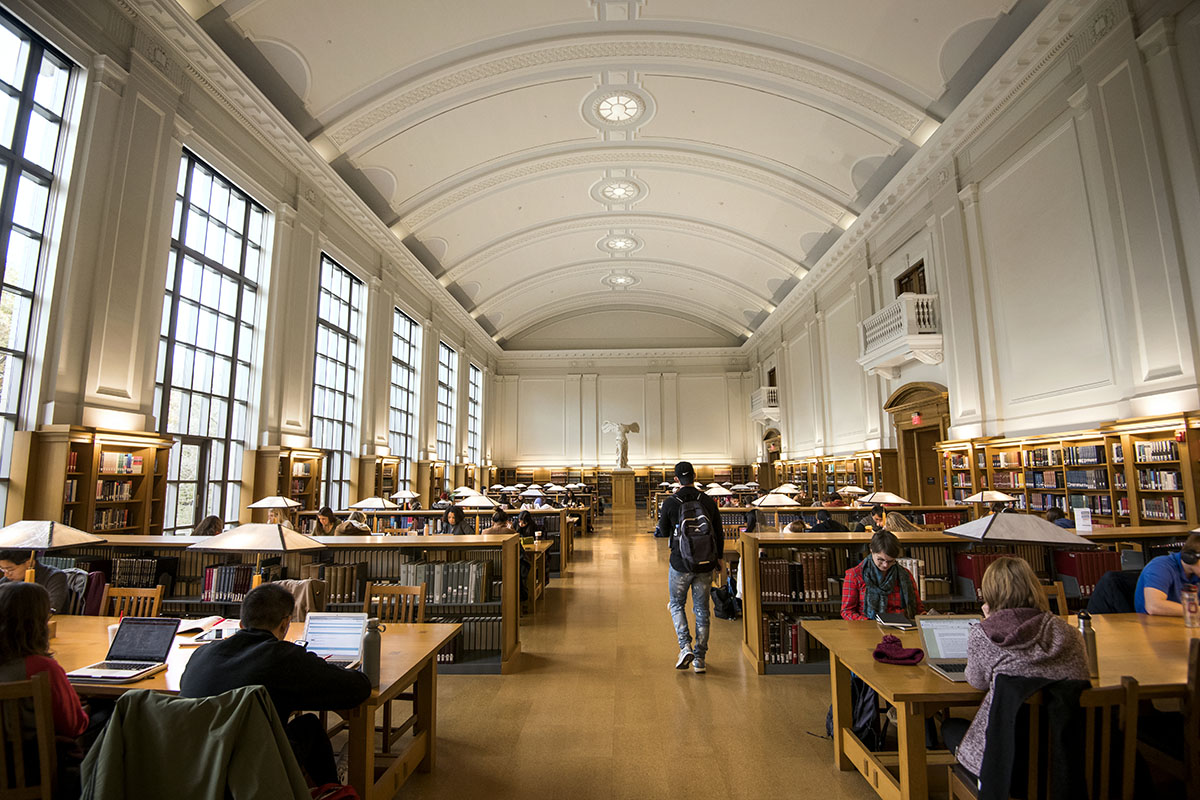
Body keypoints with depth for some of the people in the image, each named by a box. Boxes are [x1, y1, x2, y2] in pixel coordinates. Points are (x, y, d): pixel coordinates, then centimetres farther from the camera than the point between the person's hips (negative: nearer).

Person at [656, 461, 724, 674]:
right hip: (705, 564, 3)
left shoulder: (670, 502, -9)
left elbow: (663, 532, 3)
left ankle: (685, 646, 1)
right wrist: (720, 557, 19)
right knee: (701, 609, 13)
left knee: (676, 604, 17)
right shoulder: (708, 501, -1)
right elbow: (719, 532, 6)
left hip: (680, 564, -2)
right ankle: (699, 659, 16)